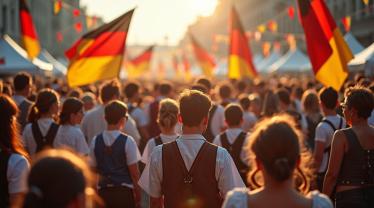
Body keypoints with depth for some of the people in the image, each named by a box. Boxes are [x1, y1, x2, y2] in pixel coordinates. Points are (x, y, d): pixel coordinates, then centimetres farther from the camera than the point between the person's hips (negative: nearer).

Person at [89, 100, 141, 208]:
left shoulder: (96, 141, 0)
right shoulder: (127, 141, -10)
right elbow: (134, 172, -8)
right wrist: (138, 194, 3)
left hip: (103, 191, 4)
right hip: (124, 190, -4)